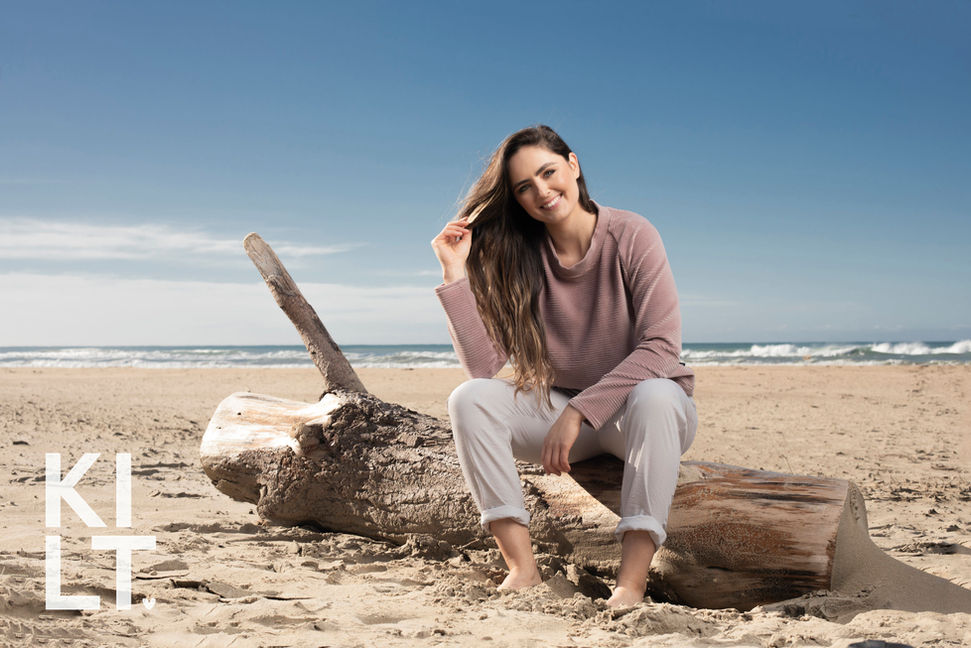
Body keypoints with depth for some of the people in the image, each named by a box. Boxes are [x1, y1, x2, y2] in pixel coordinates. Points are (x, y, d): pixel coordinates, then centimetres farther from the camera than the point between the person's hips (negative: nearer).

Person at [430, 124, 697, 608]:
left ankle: (631, 582, -39)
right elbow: (483, 365, -15)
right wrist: (456, 273, -20)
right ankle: (522, 568, -24)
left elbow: (661, 347, -21)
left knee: (654, 395, -38)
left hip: (636, 412, -3)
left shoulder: (631, 236, -12)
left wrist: (579, 410, -27)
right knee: (469, 399, -20)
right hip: (561, 408, 3)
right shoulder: (519, 259, -5)